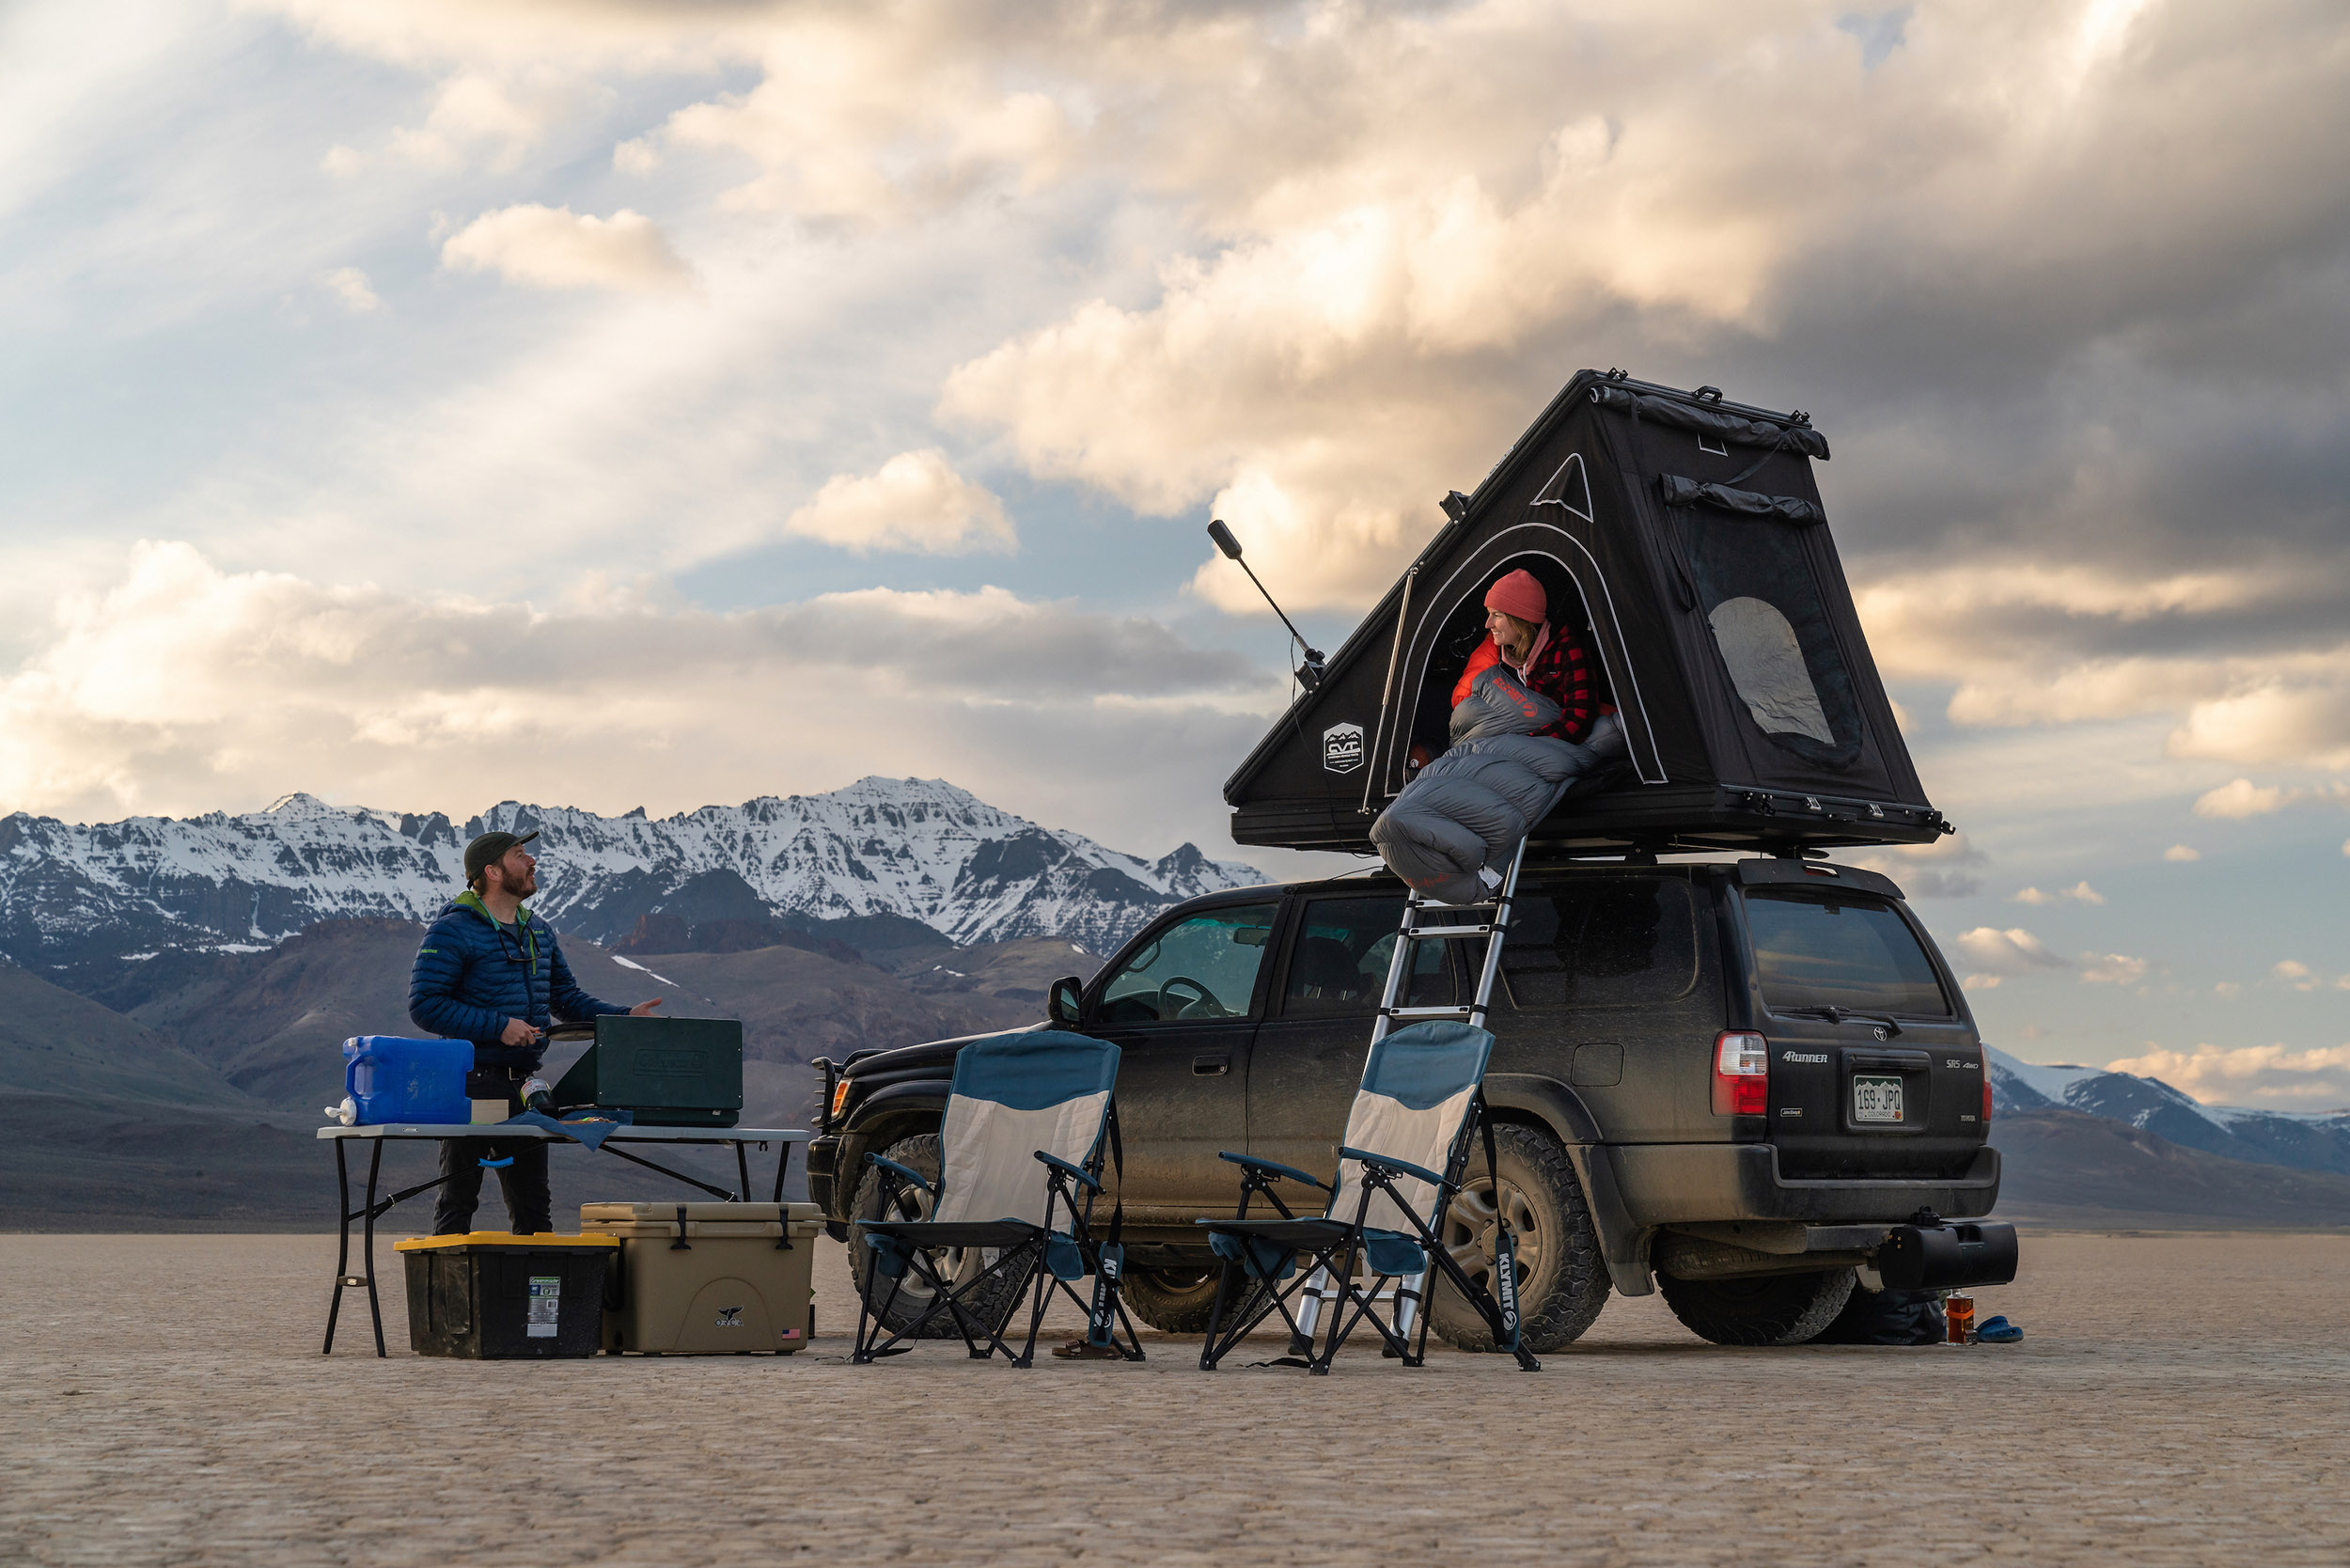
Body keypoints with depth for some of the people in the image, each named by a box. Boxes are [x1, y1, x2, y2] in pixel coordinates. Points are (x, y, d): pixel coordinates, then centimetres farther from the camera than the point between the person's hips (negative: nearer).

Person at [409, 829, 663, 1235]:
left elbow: (565, 999, 19)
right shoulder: (452, 931, -9)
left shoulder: (538, 932, 14)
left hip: (524, 1085, 7)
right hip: (472, 1085, -7)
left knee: (533, 1204, 13)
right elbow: (424, 1005, -15)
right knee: (458, 1201, 1)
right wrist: (499, 1026, -19)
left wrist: (624, 1016, 4)